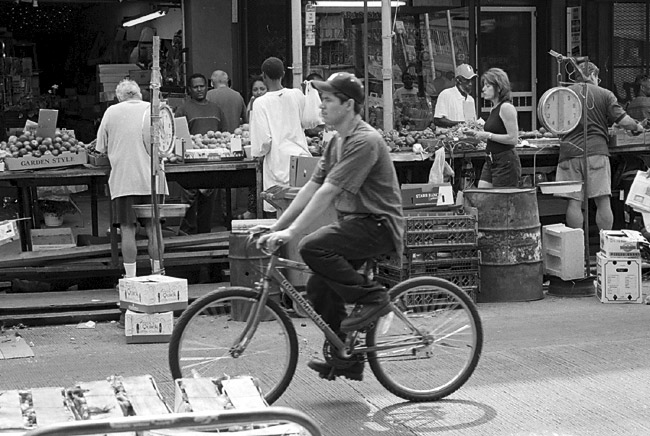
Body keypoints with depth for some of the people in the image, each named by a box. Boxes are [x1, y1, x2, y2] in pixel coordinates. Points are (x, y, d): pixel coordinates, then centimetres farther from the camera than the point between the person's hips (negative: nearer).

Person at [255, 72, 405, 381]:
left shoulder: (364, 141, -18)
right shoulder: (337, 142, 14)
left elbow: (328, 191, -24)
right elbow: (311, 188, 11)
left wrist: (291, 232, -27)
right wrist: (276, 228, 5)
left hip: (378, 225, -9)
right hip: (354, 224, 9)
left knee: (312, 248, -26)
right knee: (319, 287, 4)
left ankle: (372, 297, -11)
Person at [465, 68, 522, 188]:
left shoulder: (506, 108, -13)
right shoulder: (494, 109, 14)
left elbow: (513, 139, -19)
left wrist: (488, 135, -17)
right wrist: (476, 133, 10)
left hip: (506, 163, -9)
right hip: (491, 162, 9)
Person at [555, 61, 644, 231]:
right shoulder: (605, 94, 5)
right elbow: (622, 119, -1)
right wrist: (637, 127, 18)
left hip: (569, 151, 1)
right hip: (596, 150, -1)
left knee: (574, 203, 2)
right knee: (603, 202, 2)